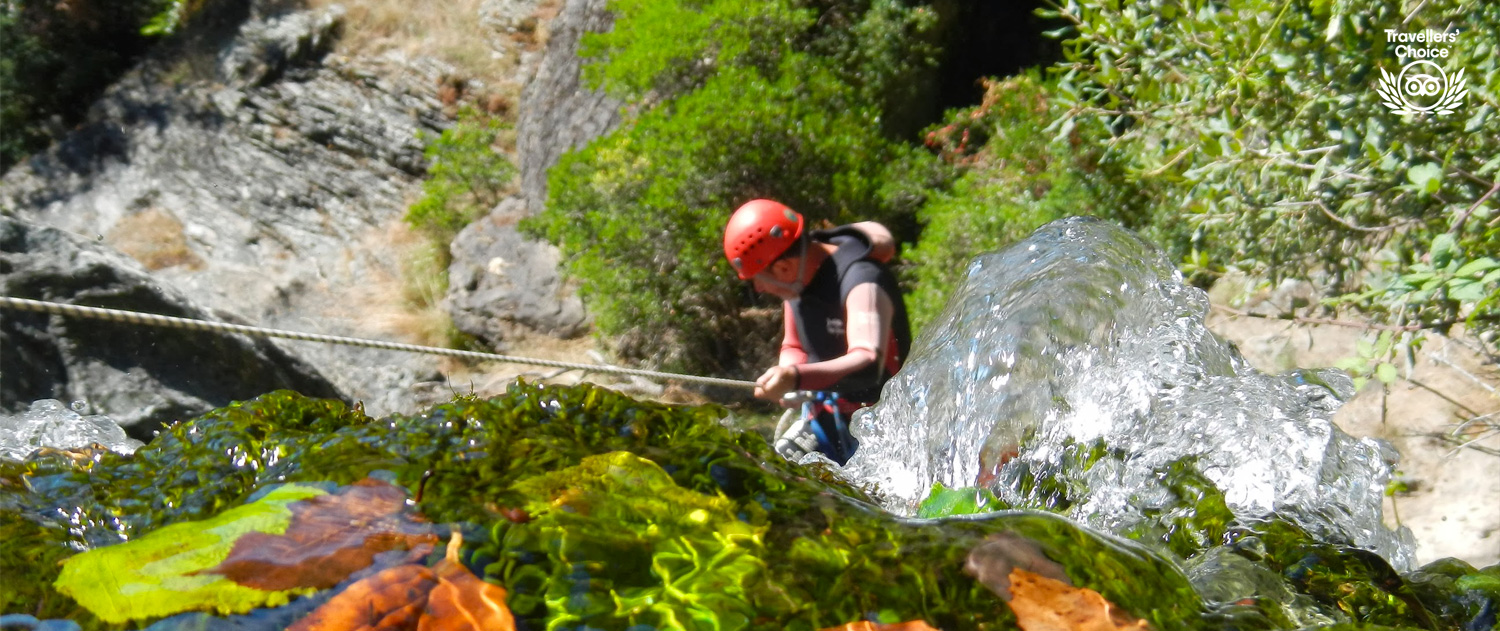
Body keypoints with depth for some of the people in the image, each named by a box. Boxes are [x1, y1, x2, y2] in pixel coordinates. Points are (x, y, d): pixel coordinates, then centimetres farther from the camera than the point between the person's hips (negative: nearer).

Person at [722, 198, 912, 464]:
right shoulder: (798, 276, 1)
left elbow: (868, 365, -38)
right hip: (829, 422, 8)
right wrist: (787, 383, -11)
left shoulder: (862, 280, -25)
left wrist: (798, 377, -50)